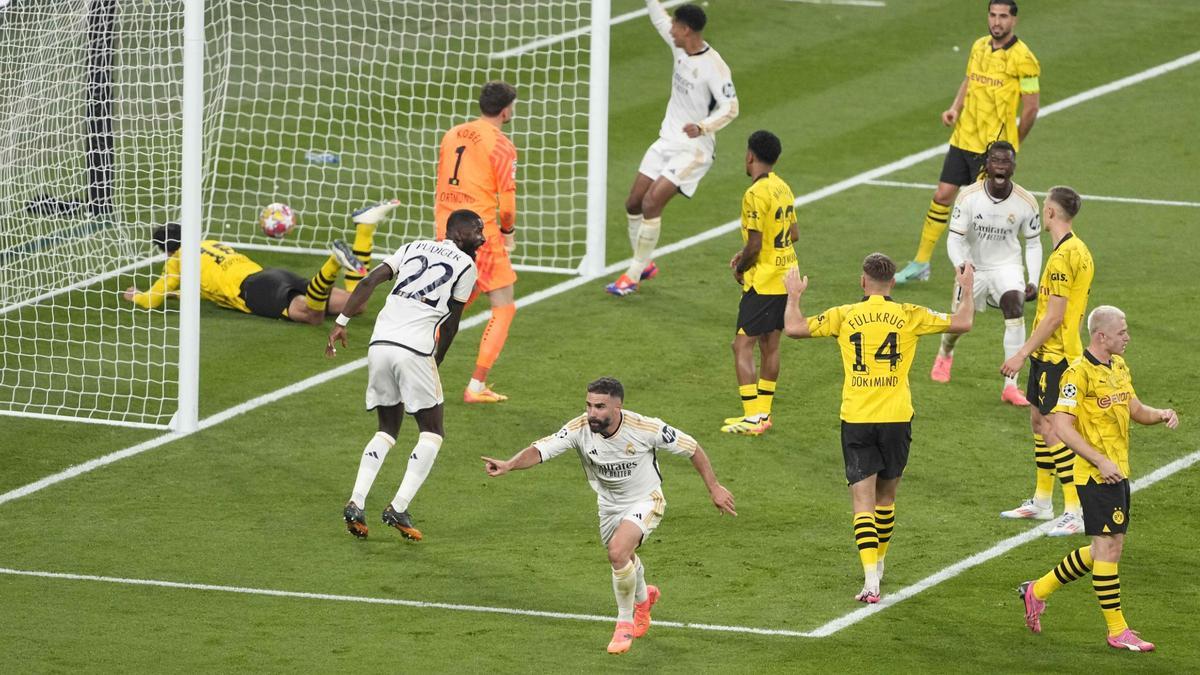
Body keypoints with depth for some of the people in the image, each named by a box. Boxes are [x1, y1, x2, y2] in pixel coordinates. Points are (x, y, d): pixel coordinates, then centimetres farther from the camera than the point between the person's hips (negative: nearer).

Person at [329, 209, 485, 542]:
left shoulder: (413, 248, 21)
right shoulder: (465, 265, 6)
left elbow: (368, 282, 10)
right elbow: (450, 325, 9)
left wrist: (342, 322, 11)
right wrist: (437, 361, 23)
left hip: (380, 344, 6)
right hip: (414, 350, -6)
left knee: (387, 429, 19)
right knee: (432, 432, 8)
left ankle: (355, 503, 3)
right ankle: (398, 508, -6)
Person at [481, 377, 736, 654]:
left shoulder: (645, 428, -29)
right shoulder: (579, 429, -24)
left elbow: (691, 448, -16)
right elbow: (541, 449, -32)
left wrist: (714, 488, -11)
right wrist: (509, 465, -52)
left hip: (645, 501, -5)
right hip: (609, 504, 5)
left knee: (617, 551, -27)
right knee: (623, 559, 25)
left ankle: (625, 622, -4)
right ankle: (643, 596, 62)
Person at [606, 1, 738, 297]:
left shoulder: (714, 66, -22)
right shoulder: (681, 48, 1)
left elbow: (730, 108, -25)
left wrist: (702, 127, -39)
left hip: (693, 149, -8)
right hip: (667, 141, 8)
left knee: (651, 203, -19)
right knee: (633, 204, 8)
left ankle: (634, 274, -8)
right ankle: (644, 265, 27)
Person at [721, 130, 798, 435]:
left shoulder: (756, 194, -19)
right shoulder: (783, 188, 8)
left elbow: (754, 245, -21)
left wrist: (740, 269, -2)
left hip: (763, 281, -9)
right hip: (786, 277, 9)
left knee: (743, 346, -5)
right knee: (770, 345, 15)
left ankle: (752, 417, -8)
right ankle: (763, 412, 22)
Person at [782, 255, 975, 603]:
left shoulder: (844, 316, 0)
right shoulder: (909, 316, 1)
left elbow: (793, 327, -1)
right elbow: (962, 323, 2)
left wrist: (794, 295, 18)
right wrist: (967, 288, 20)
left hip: (856, 419, -1)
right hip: (896, 418, 1)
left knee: (863, 501, -3)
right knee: (886, 496, 21)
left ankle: (871, 580, -18)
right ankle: (878, 564, 37)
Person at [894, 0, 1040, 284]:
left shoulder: (1022, 58, -13)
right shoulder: (979, 47, 8)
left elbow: (1031, 107, -9)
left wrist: (1014, 144, 0)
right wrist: (955, 108, 4)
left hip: (993, 147, -6)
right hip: (963, 139, 6)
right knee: (942, 196, 8)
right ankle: (921, 263, 17)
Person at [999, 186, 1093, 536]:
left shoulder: (1062, 257, -20)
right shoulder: (1079, 251, 11)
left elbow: (1054, 316, -21)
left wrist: (1022, 354, -17)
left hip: (1055, 355, -10)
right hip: (1050, 353, 10)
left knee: (1052, 428, -9)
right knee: (1038, 419, 18)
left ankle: (1075, 513, -10)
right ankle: (1041, 501, 29)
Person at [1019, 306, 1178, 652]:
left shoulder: (1119, 366, 12)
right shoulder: (1078, 373, -15)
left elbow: (1135, 410, 22)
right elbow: (1062, 425, -19)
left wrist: (1161, 414, 0)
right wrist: (1101, 461, -24)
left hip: (1117, 471, 9)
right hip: (1095, 475, -9)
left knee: (1105, 549, 14)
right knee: (1109, 547, -6)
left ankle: (1038, 590, 29)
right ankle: (1117, 631, 0)